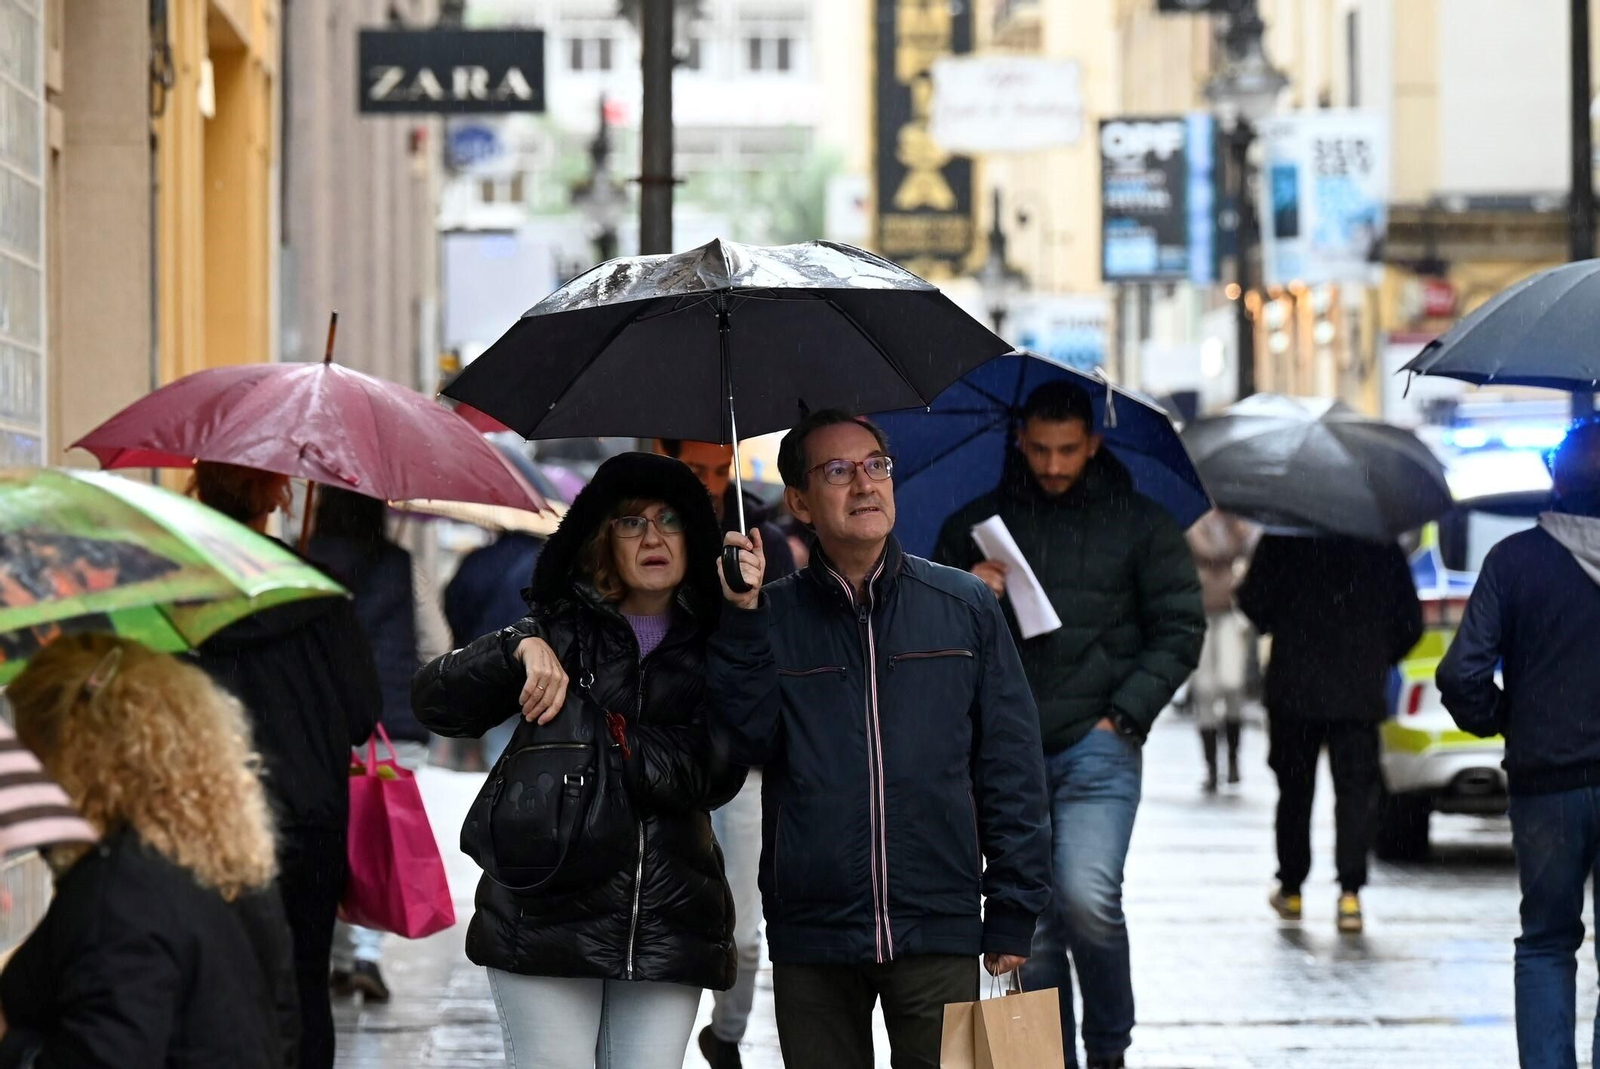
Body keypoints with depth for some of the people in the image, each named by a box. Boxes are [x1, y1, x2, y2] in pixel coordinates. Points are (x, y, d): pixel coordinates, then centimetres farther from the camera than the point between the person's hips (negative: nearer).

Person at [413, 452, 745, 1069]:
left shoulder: (710, 649, 10)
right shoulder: (562, 629, 8)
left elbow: (718, 775, -5)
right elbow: (434, 702, 0)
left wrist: (606, 739, -15)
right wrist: (522, 648, -15)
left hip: (668, 925, 1)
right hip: (550, 918, -1)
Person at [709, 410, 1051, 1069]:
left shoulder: (963, 606, 6)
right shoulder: (772, 618, 7)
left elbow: (1010, 765, 6)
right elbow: (745, 741, -5)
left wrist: (1014, 914, 1)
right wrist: (742, 616, -12)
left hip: (938, 939, 0)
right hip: (810, 940, 1)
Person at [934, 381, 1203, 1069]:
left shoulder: (1138, 524, 8)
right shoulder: (975, 526, 12)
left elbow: (1180, 630, 6)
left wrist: (1125, 715, -4)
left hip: (1097, 746, -3)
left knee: (1088, 897, -20)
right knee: (1031, 927, 2)